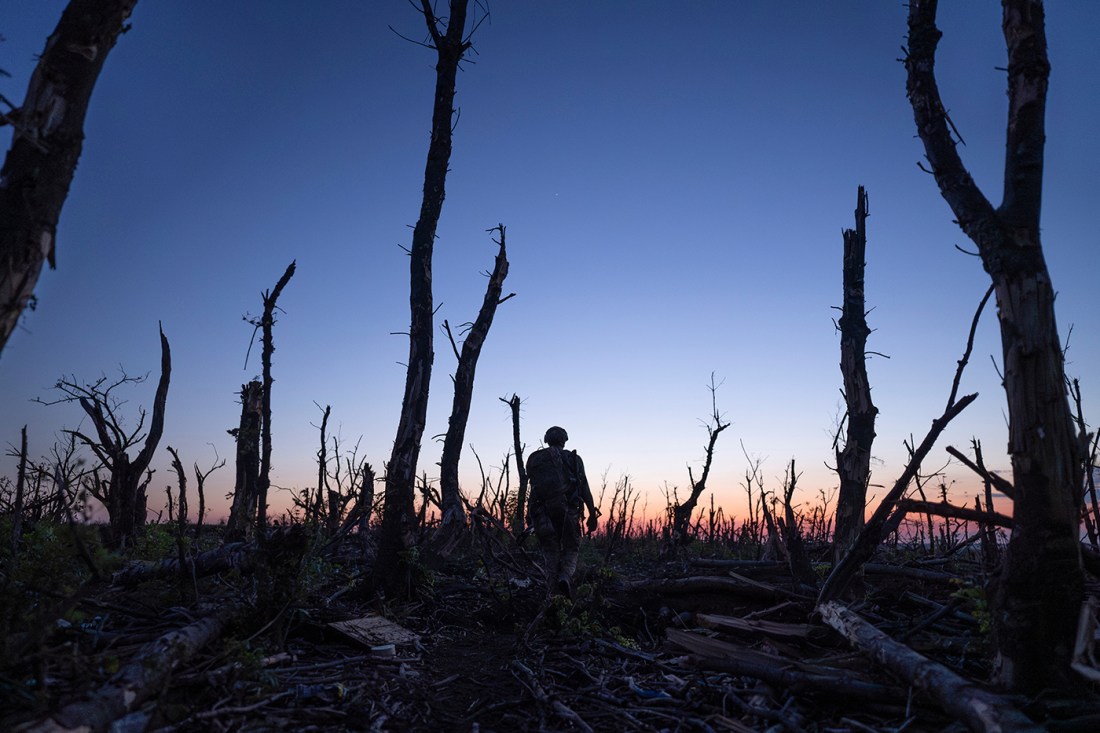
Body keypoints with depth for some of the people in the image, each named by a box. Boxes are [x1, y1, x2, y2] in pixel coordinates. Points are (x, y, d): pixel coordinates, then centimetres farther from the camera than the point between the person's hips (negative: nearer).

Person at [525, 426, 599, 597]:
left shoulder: (534, 459, 14)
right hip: (568, 510, -2)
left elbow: (534, 488, 10)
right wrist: (593, 514, 5)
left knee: (551, 553, 13)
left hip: (542, 512, 2)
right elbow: (584, 488, 3)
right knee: (571, 549, 12)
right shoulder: (573, 458, 8)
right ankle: (565, 577, -16)